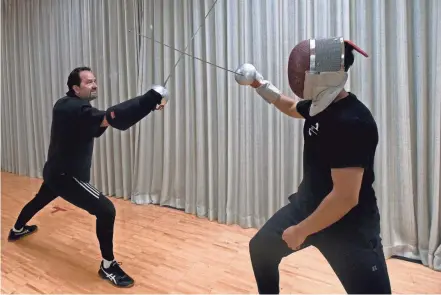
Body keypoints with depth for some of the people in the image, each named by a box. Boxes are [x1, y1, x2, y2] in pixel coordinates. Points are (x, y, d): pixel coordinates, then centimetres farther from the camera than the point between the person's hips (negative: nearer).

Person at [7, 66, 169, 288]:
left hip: (56, 171, 11)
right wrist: (151, 99, -51)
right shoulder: (74, 108, -26)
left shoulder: (66, 104, 5)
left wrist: (107, 117, -10)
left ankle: (17, 230, 66)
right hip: (65, 175, -11)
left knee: (40, 200, 37)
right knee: (106, 210, -20)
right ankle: (108, 266, -9)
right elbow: (110, 118, -44)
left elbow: (94, 129, 10)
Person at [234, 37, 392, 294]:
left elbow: (346, 197, -30)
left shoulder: (351, 122, -29)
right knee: (261, 248, 17)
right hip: (308, 205, 8)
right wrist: (260, 84, 15)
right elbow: (291, 108, 23)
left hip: (350, 225, -8)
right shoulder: (320, 103, -3)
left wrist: (301, 231, -19)